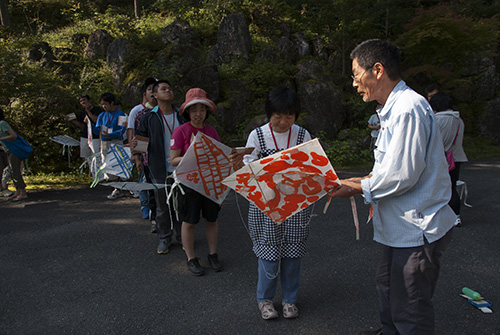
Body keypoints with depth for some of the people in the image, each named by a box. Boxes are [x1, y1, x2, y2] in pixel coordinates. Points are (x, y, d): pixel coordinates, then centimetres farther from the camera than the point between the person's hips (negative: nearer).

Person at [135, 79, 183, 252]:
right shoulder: (149, 117, 0)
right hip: (160, 170, -2)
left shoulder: (181, 115, 7)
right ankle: (164, 239, 23)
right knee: (162, 206, 8)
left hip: (181, 168, 2)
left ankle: (181, 235, 27)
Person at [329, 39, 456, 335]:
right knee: (388, 288, 27)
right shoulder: (394, 108, 12)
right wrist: (364, 181, 9)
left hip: (417, 230, -10)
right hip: (404, 226, 10)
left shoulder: (408, 108, -22)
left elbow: (402, 176, -24)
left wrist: (358, 188, -11)